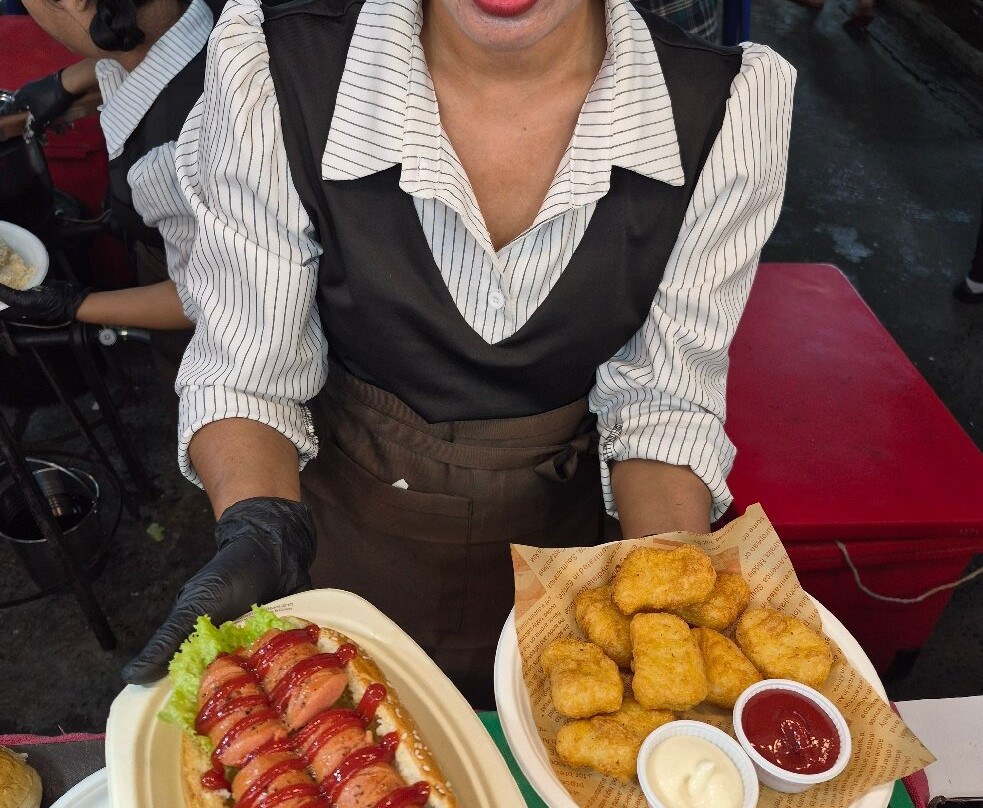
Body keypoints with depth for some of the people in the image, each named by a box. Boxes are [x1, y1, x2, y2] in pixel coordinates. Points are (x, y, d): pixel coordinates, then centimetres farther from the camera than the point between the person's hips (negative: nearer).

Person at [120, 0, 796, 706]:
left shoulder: (723, 113, -22)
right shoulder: (275, 76, -25)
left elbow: (665, 402, -13)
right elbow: (244, 372, -16)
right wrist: (259, 534, -34)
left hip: (569, 527, 1)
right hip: (340, 525, 0)